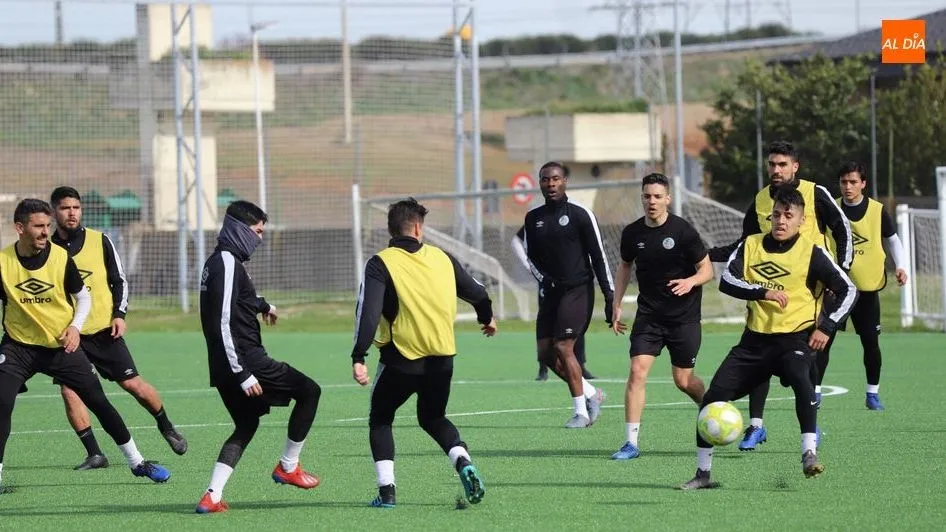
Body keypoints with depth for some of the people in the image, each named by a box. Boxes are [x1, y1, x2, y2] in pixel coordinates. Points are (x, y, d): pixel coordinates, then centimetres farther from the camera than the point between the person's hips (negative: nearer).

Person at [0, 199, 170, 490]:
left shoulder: (61, 258, -11)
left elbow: (83, 298, 3)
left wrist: (74, 327, -13)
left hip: (62, 345, 1)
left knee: (99, 401, 3)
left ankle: (137, 462, 18)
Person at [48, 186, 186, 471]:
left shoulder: (99, 241, 0)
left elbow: (119, 280, 7)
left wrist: (119, 314, -6)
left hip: (103, 329, -1)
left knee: (133, 384, 1)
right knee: (68, 391, -13)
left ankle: (166, 427, 25)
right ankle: (94, 453, -5)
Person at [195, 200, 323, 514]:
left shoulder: (217, 262, 15)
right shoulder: (228, 264, -16)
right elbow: (224, 323, -23)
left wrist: (262, 305, 59)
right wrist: (242, 374, -24)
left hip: (223, 369, 10)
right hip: (244, 359, -10)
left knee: (246, 426, 19)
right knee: (308, 391, 4)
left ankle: (213, 496, 6)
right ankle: (288, 467, 11)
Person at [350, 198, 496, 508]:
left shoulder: (381, 264, -6)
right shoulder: (441, 258, 7)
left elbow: (368, 311, -18)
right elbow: (477, 292, 19)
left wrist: (358, 357, -22)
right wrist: (487, 318, 41)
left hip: (400, 358, -3)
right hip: (442, 358, 4)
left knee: (380, 420, 18)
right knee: (433, 418, 25)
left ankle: (387, 490, 4)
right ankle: (463, 462, -3)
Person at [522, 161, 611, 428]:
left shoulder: (580, 214, -6)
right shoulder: (533, 218, 9)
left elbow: (598, 256, -5)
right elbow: (530, 256, 17)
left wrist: (610, 296, -8)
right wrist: (543, 279, -3)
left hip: (577, 289, -6)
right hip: (550, 293, 6)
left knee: (563, 348, -15)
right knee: (545, 352, 1)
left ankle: (581, 411, -6)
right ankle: (591, 393, 20)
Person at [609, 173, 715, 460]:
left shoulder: (682, 230, -11)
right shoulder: (632, 233, 0)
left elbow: (707, 270, -6)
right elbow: (625, 266, 18)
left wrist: (690, 282, -27)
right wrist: (617, 305, 13)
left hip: (684, 315, -3)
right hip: (649, 314, 3)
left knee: (683, 380, 4)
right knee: (637, 371, -13)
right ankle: (631, 443, -11)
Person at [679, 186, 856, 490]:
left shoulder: (811, 253, -3)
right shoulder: (751, 246, 5)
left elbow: (847, 290, 0)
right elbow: (727, 281, -8)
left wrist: (826, 328, -10)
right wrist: (763, 291, -22)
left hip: (796, 337, -4)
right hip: (756, 339, 4)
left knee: (801, 379, -37)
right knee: (713, 398, -4)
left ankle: (809, 454, -36)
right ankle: (703, 473, 9)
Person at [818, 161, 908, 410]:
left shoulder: (878, 211, -2)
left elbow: (892, 240, 10)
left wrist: (899, 267, -4)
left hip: (868, 287, 0)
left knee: (870, 341, 2)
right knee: (824, 338, -7)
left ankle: (873, 394, 15)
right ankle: (815, 391, -2)